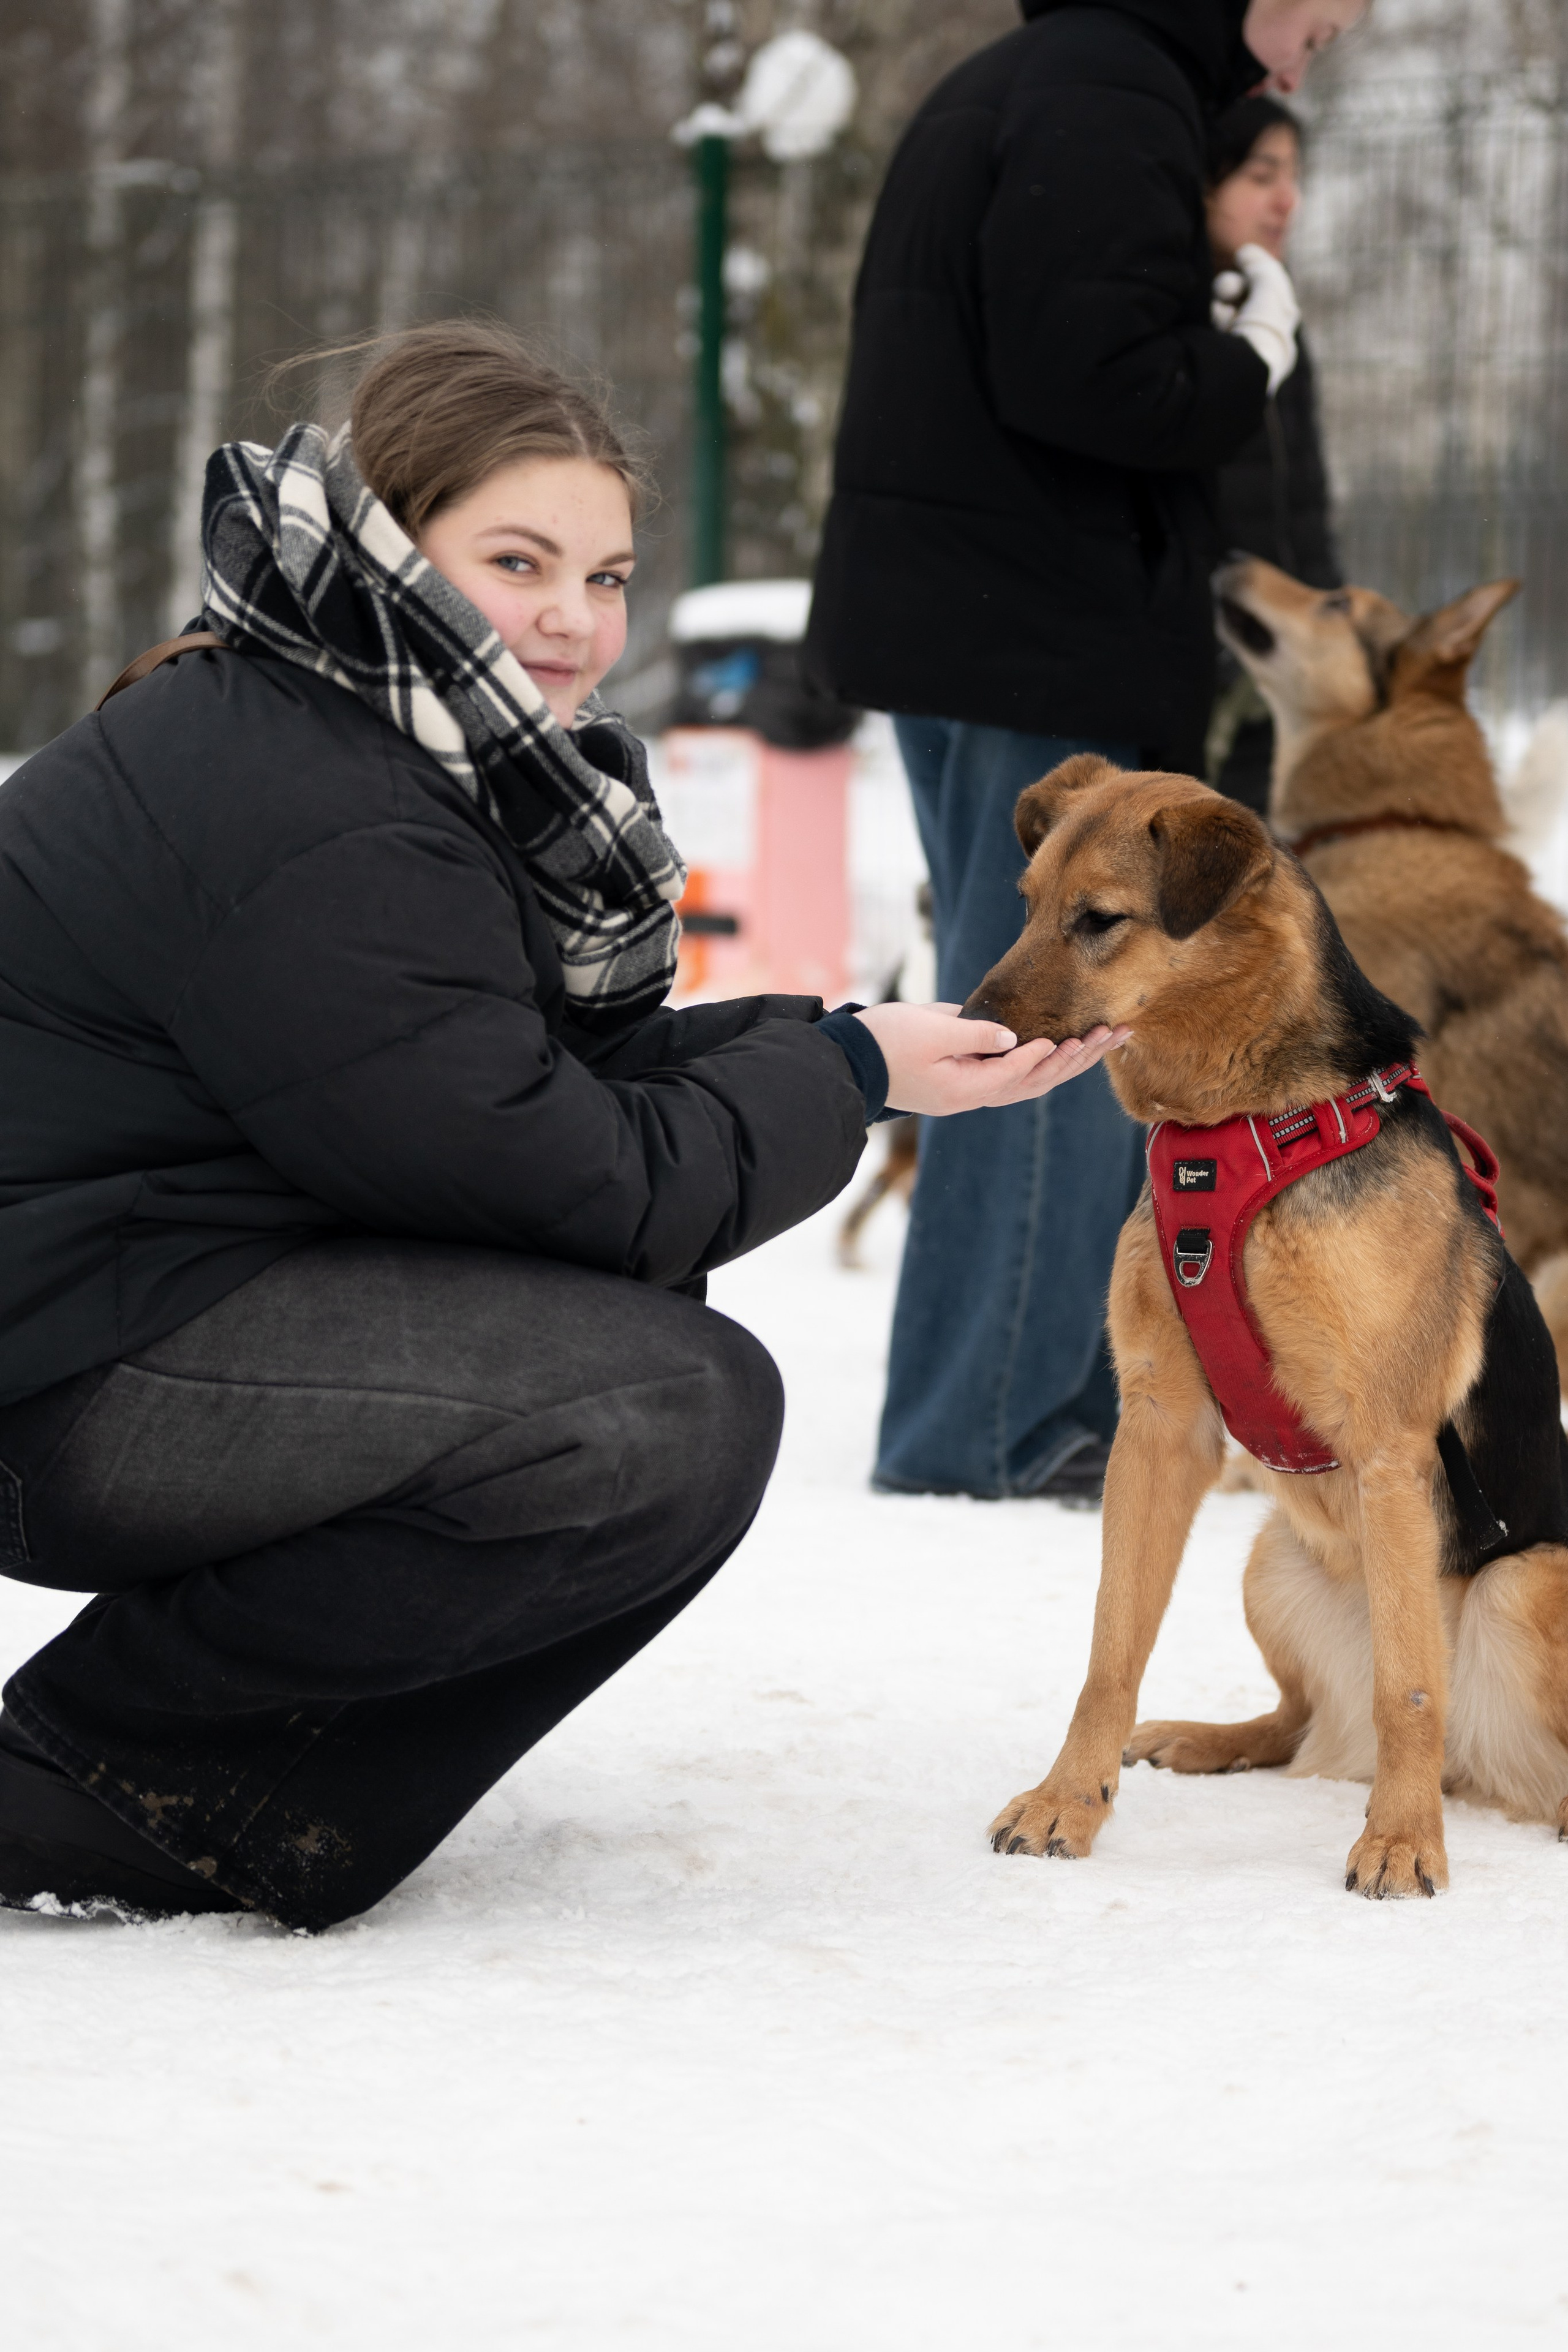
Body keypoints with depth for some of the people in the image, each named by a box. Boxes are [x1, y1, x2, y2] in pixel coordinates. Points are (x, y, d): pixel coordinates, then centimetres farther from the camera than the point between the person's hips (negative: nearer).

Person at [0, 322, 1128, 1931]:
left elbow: (570, 1070, 11)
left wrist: (856, 1043, 0)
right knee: (680, 1413, -21)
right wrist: (843, 1074, -7)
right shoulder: (315, 828, -21)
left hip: (188, 1284, 11)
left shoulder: (407, 753, 12)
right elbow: (576, 1183, -18)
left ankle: (275, 1813, 8)